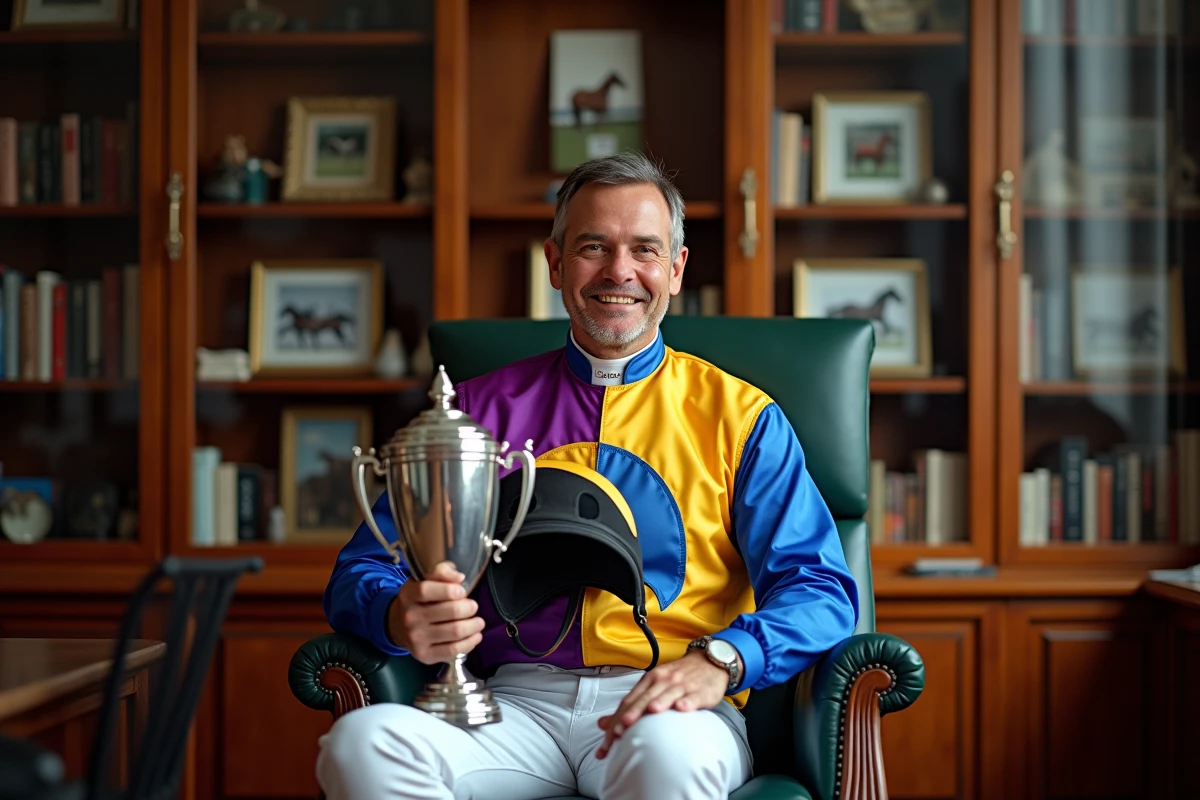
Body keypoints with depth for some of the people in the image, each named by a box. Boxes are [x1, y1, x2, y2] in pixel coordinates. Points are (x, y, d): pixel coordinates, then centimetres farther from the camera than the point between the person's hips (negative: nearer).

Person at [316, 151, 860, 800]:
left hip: (664, 706, -2)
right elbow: (364, 569, 12)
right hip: (515, 704, 3)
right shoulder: (482, 409, 16)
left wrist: (718, 660, -20)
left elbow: (820, 589, 1)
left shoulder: (739, 415, 11)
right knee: (360, 743, -28)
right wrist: (400, 616, -14)